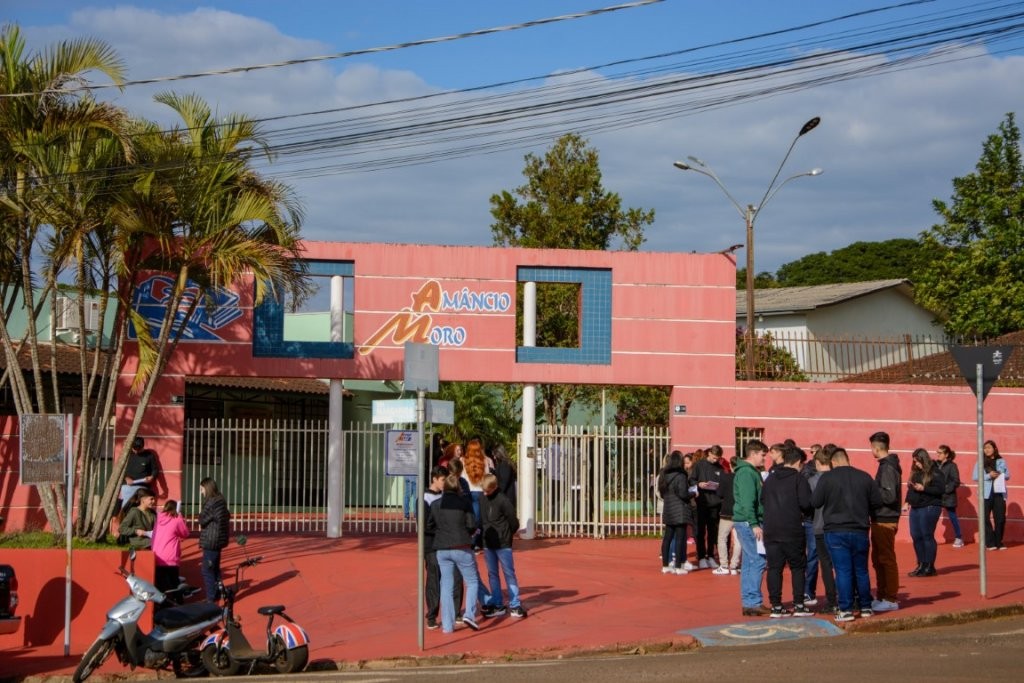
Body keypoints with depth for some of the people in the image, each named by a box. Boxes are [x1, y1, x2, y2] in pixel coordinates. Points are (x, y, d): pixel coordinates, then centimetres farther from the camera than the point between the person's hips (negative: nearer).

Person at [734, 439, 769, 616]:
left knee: (749, 563, 10)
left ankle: (748, 602, 13)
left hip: (748, 523, 10)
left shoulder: (751, 472, 19)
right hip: (747, 522, -10)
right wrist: (754, 524, -24)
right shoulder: (746, 473, -13)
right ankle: (754, 602, -10)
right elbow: (747, 501, -21)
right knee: (758, 561, -10)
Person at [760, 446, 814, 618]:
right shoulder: (798, 479, -6)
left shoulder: (770, 479, 10)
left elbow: (762, 500, 12)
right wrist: (805, 513, 8)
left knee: (774, 568, 6)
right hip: (792, 531, -4)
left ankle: (776, 606, 5)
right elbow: (806, 503, -13)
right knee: (798, 567, 8)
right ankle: (799, 605, 5)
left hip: (770, 530, 4)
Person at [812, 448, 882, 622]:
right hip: (860, 531, 3)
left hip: (836, 531, -3)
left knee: (843, 571, -2)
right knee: (861, 570, 14)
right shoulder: (864, 477, 1)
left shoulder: (827, 478, -8)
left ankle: (846, 610, -5)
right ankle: (866, 607, 22)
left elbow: (815, 502, -6)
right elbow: (877, 502, 4)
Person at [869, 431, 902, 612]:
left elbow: (889, 496, -24)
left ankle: (891, 600, 1)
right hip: (881, 519, 10)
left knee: (886, 560, -4)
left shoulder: (887, 468, -17)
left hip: (885, 521, -10)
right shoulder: (887, 465, 13)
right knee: (878, 559, 16)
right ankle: (882, 597, 23)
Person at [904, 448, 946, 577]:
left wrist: (923, 488, -20)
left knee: (927, 536, -6)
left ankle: (929, 567, -1)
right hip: (915, 507, 8)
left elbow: (941, 489, -16)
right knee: (916, 536, 6)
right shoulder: (915, 472, 15)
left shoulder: (935, 472, -8)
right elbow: (911, 488, 22)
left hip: (929, 508, -8)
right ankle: (921, 565, 16)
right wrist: (907, 502, 9)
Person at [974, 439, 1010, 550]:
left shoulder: (1001, 461, 9)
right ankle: (990, 543, 4)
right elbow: (975, 477, -3)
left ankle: (999, 543, 11)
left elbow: (1007, 475, 9)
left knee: (1000, 519, 1)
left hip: (999, 493, 1)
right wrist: (988, 476, -16)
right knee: (986, 518, -3)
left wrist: (999, 475, -12)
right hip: (986, 493, -1)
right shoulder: (980, 462, 3)